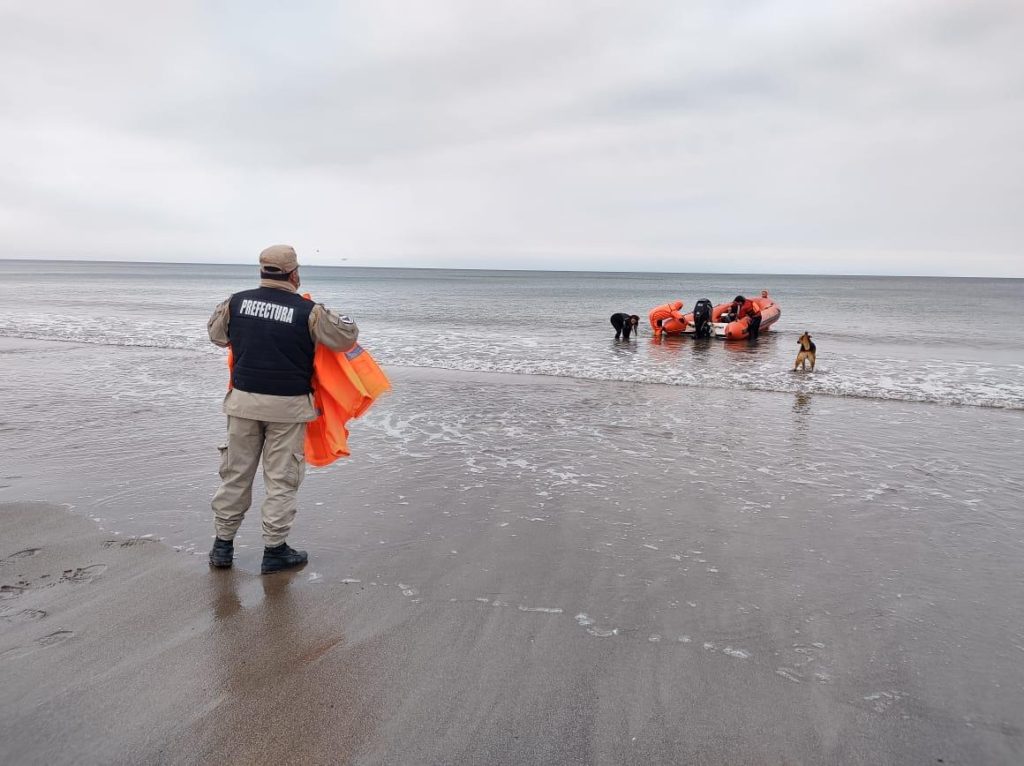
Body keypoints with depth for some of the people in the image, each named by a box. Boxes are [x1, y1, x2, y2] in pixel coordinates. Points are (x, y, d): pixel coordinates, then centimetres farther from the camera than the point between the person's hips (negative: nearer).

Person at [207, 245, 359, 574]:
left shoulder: (236, 302, 0)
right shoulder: (308, 311, -11)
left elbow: (215, 333, 17)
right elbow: (346, 337, -2)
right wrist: (345, 320, 18)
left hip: (244, 400, 4)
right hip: (287, 407, -3)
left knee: (236, 473, 14)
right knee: (282, 479, 6)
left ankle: (223, 544, 23)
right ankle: (275, 550, 14)